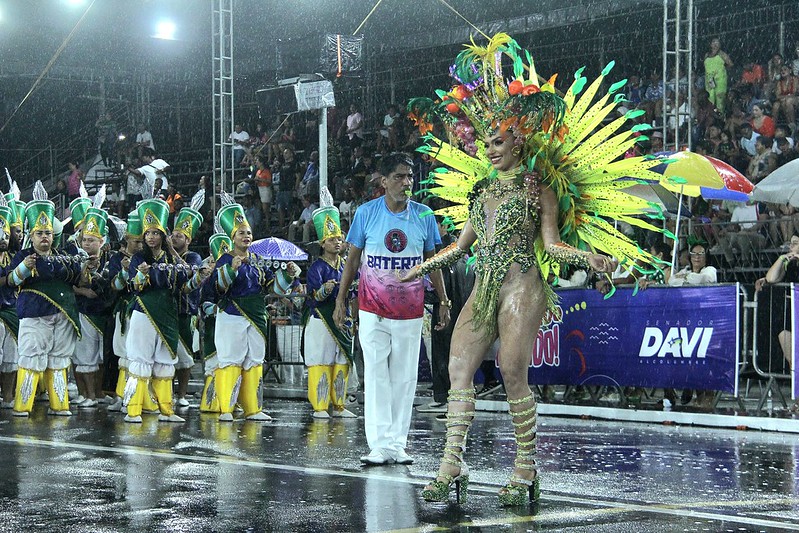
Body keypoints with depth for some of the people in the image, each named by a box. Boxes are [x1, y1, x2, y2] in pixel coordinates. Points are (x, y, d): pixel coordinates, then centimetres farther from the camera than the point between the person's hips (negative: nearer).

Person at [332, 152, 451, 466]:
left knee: (404, 378, 4)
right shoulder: (366, 213, -1)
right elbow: (352, 260, 6)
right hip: (372, 310, -2)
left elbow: (432, 261, 11)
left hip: (410, 310, 2)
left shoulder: (424, 216, 2)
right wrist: (341, 300, 3)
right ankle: (380, 444, -9)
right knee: (376, 375, -8)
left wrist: (444, 301, 8)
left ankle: (398, 444, 9)